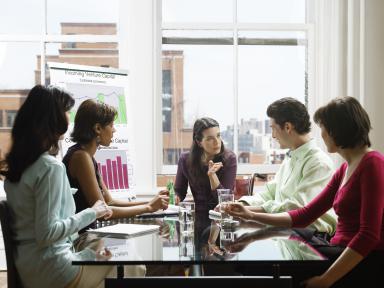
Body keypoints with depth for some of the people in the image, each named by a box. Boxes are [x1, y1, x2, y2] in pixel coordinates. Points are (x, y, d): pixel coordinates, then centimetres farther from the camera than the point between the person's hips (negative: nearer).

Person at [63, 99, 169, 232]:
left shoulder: (86, 155, 13)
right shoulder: (81, 156, -15)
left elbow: (109, 201, 12)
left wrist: (151, 202, 4)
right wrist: (148, 207, -12)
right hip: (76, 234, -8)